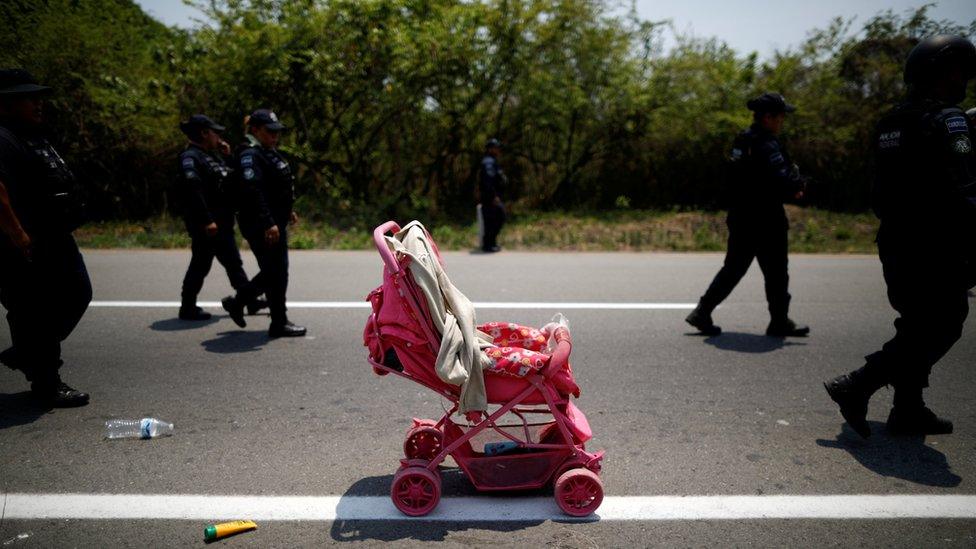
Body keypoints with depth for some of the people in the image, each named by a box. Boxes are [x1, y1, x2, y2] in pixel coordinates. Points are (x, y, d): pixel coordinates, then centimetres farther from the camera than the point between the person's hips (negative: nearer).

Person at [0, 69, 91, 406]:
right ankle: (46, 385, 12)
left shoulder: (32, 137, 18)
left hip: (56, 241, 10)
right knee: (38, 313, -1)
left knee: (77, 295, 18)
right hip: (28, 249, -10)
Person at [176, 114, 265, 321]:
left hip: (222, 224, 10)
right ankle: (188, 308, 11)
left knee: (234, 263, 14)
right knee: (201, 265, -1)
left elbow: (228, 181, 20)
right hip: (206, 226, -10)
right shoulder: (190, 157, -14)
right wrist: (206, 220, -29)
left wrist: (226, 157, 8)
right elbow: (192, 190, -25)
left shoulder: (211, 155, 15)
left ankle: (250, 300, 22)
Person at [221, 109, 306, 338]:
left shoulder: (268, 152, 16)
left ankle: (237, 302, 33)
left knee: (272, 271, 18)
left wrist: (288, 211, 25)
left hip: (276, 222, 10)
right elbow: (252, 191, -26)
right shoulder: (250, 154, -16)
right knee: (276, 272, -3)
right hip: (262, 226, -10)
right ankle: (279, 323, 8)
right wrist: (268, 223, -30)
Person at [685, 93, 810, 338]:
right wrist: (797, 184, -3)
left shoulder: (742, 141, 11)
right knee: (776, 274, 6)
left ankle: (702, 312, 8)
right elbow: (785, 182, -25)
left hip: (740, 219, 8)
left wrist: (789, 188, 8)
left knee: (733, 269, 13)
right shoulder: (766, 145, -17)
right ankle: (780, 323, 18)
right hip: (765, 222, -8)